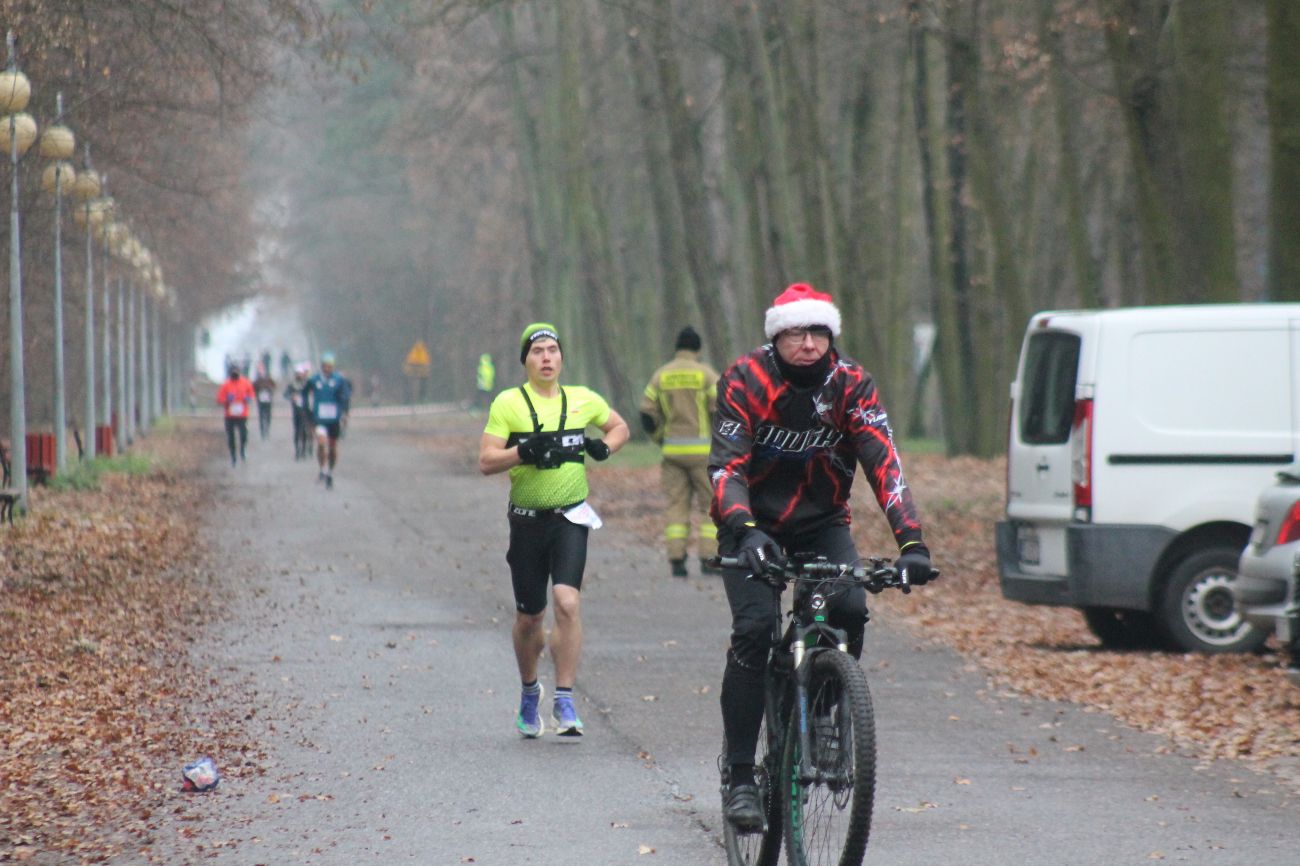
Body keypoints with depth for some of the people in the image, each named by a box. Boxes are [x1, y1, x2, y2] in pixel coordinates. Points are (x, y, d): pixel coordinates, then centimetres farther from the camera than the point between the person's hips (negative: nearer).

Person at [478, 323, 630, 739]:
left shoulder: (583, 400, 5)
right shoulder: (508, 403, -2)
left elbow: (620, 426, 23)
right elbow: (486, 461, -7)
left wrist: (604, 447, 2)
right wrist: (525, 451, -23)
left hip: (571, 517, 0)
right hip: (528, 519, 0)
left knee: (567, 603, -19)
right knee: (529, 617, 9)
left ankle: (564, 701, -14)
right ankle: (529, 692, 35)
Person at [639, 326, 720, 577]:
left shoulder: (661, 375, 7)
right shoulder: (705, 373, -4)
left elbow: (648, 415, 6)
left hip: (672, 451, 3)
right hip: (702, 450, -3)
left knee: (676, 504, 6)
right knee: (710, 503, 3)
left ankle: (676, 559, -2)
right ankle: (709, 558, -4)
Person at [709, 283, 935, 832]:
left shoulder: (852, 385, -13)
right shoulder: (746, 380, -18)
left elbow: (884, 464, -21)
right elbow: (727, 466, -25)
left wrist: (911, 541, -35)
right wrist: (745, 532, -44)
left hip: (821, 520, 2)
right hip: (752, 523, -2)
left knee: (850, 610, -22)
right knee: (754, 627, -21)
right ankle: (739, 775, -14)